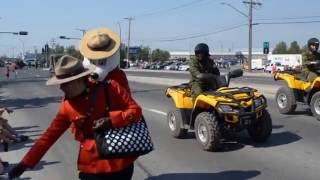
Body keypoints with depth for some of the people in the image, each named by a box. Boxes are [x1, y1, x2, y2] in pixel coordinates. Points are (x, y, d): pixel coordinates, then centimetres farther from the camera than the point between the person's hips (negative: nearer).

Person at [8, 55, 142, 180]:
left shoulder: (110, 88, -10)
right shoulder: (67, 106, -2)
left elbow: (135, 110, -7)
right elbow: (50, 134, 4)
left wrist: (111, 120, -22)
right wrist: (26, 162, 3)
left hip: (120, 162, -1)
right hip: (91, 166, 2)